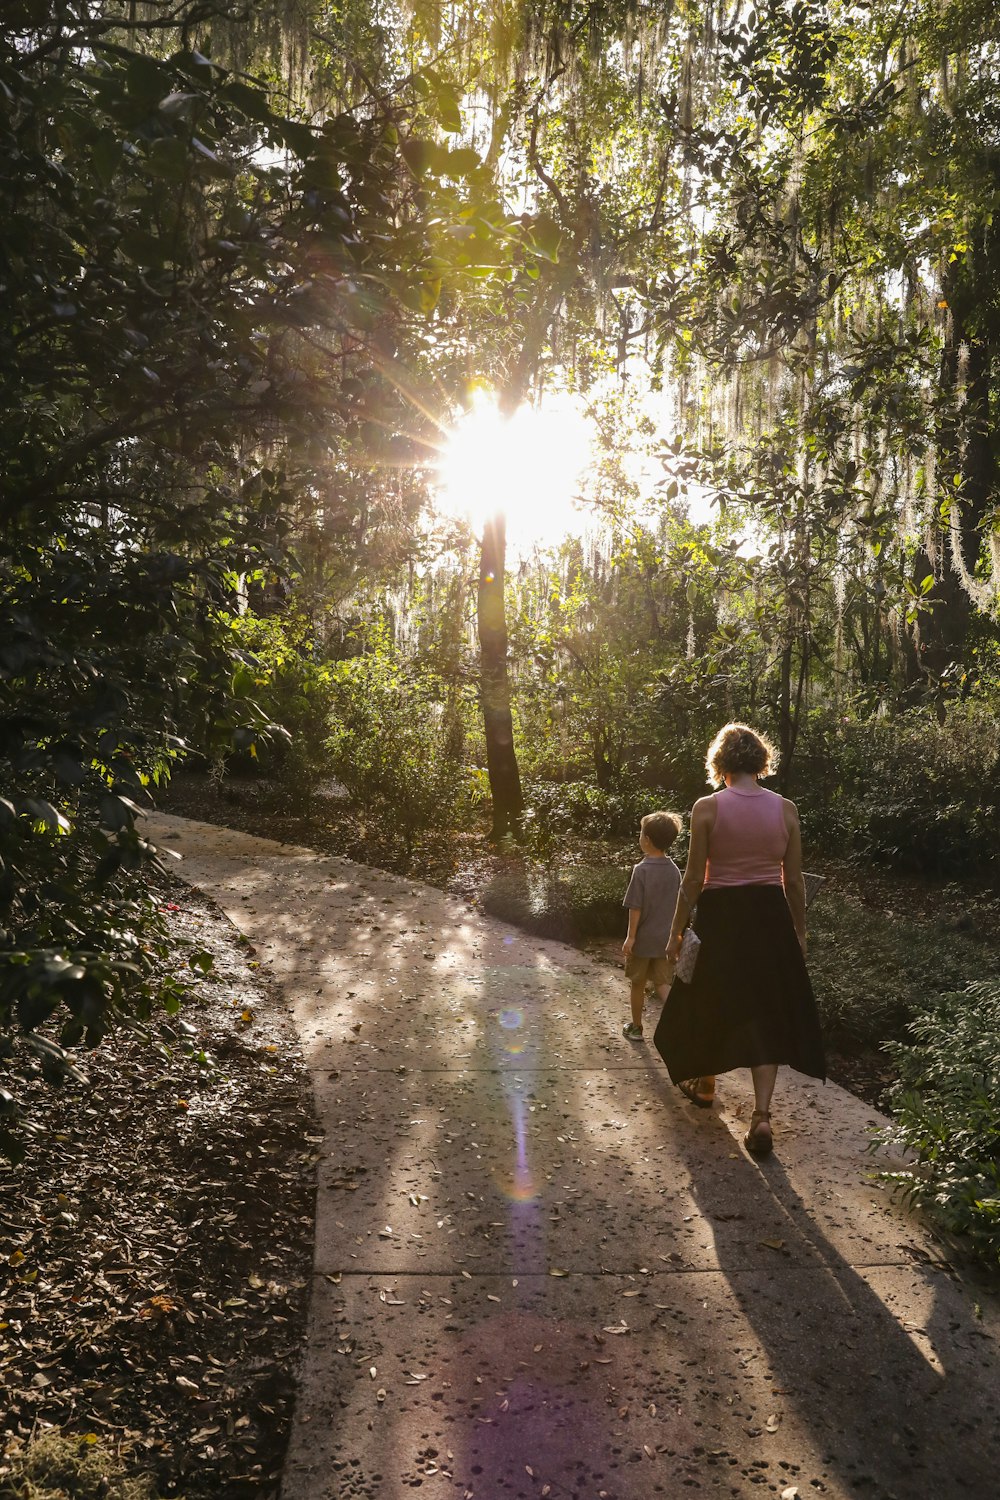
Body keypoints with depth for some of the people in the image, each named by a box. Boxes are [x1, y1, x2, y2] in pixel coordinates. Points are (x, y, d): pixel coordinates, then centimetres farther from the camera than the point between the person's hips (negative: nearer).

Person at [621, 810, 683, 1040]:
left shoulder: (641, 869, -17)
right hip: (666, 939, 5)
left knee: (637, 984, 12)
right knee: (662, 983, 11)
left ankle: (636, 1027, 25)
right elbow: (677, 906, 7)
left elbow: (636, 907, -17)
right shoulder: (674, 870, 0)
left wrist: (630, 937, -10)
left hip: (643, 939, -5)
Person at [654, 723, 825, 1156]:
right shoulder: (785, 809, -2)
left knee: (711, 1003, 19)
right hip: (770, 916, 2)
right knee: (766, 1013, 10)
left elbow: (693, 879, -8)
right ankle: (762, 1115, 1)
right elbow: (794, 880, 3)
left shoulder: (707, 808, -10)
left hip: (721, 917, -2)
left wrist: (676, 932, 2)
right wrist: (800, 931, 16)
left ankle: (704, 1085, 40)